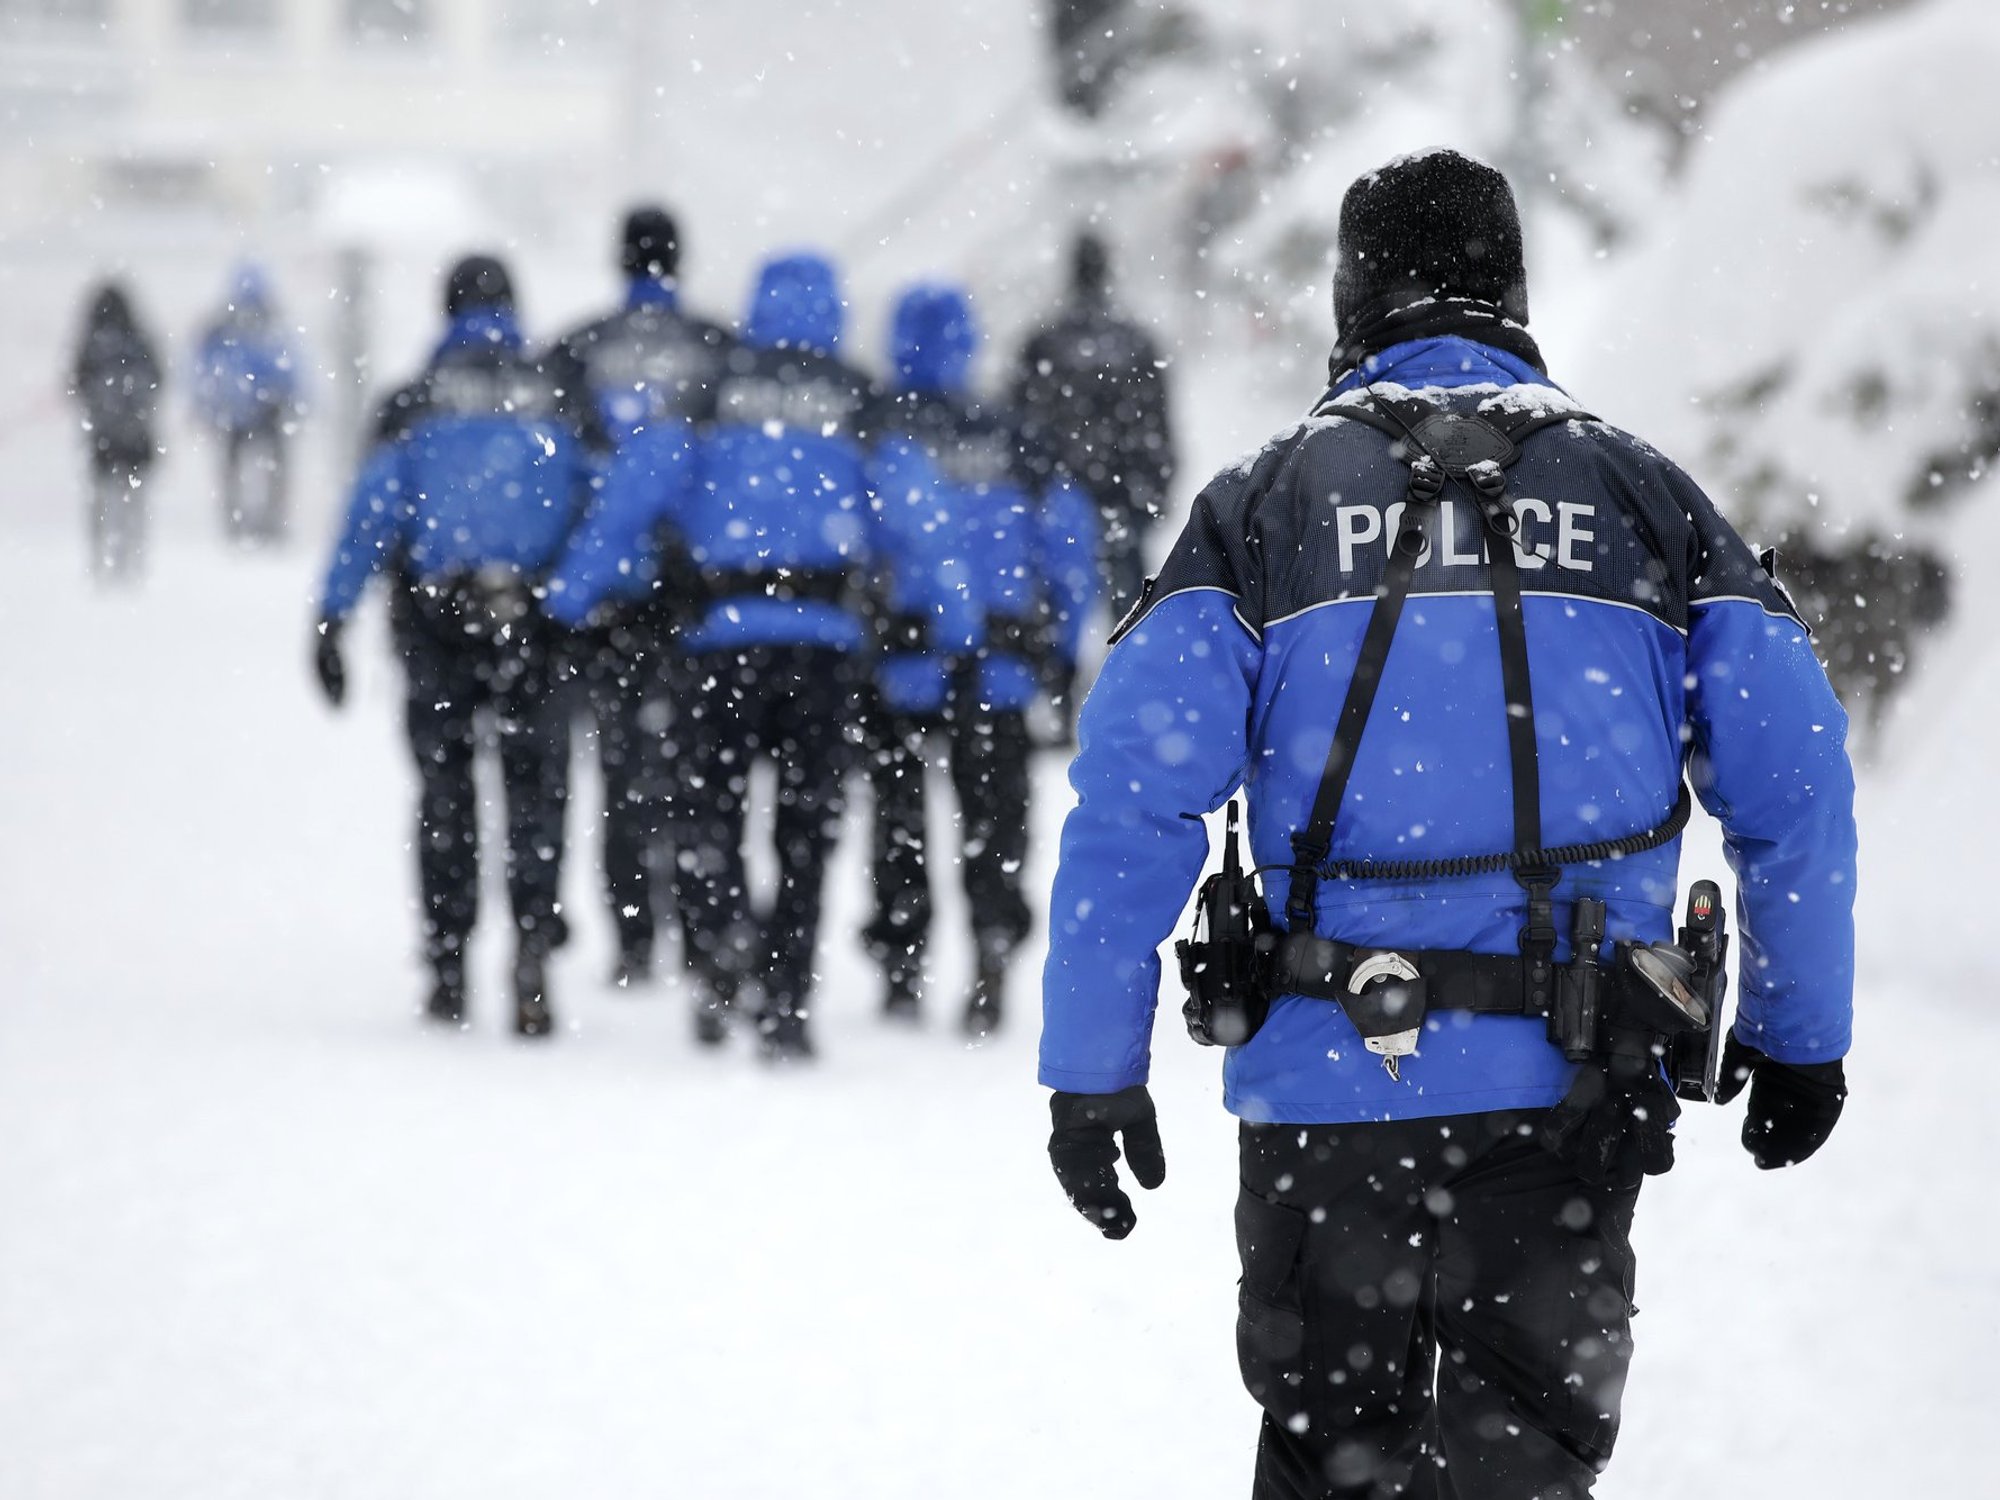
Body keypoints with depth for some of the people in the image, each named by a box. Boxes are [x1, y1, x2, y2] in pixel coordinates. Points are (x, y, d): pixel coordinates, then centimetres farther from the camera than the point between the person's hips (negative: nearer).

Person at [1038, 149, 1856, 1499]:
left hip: (1331, 1087, 0)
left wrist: (1093, 1069, -2)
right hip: (1569, 1089, 0)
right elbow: (1795, 779, 3)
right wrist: (1799, 1036, 13)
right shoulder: (1643, 494, 7)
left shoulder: (1265, 502, 4)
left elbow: (1134, 792, -5)